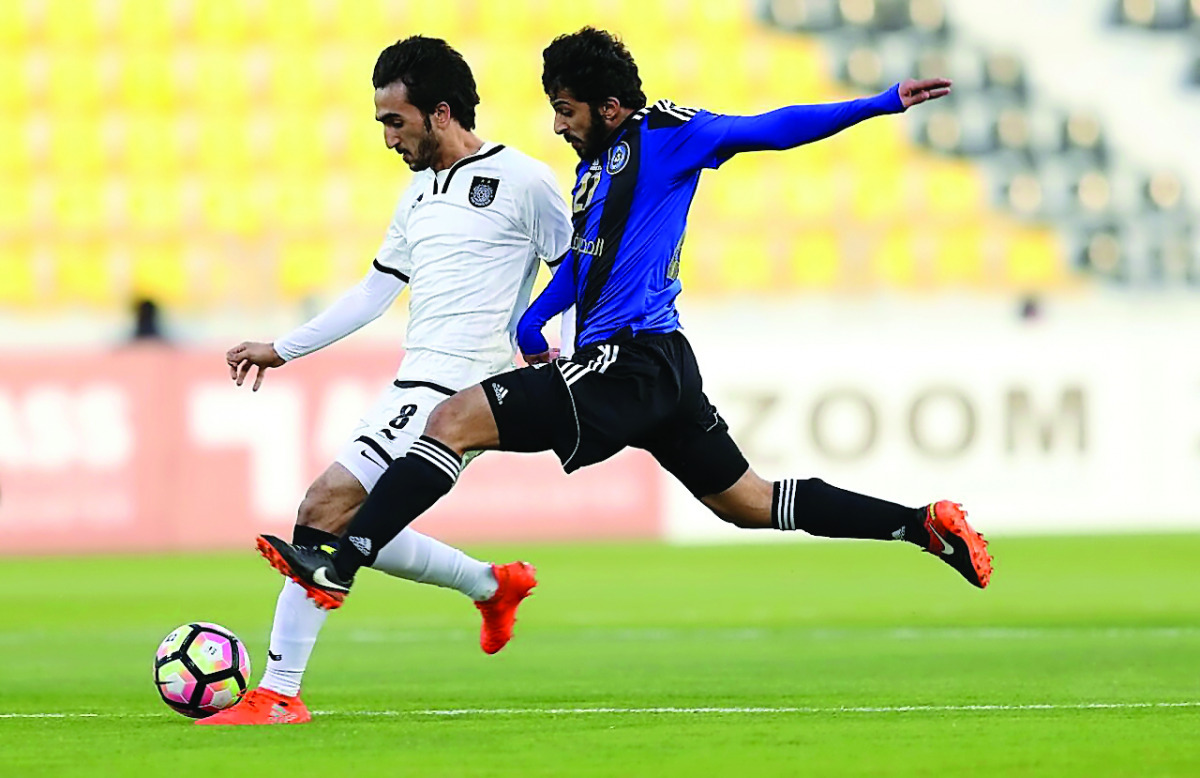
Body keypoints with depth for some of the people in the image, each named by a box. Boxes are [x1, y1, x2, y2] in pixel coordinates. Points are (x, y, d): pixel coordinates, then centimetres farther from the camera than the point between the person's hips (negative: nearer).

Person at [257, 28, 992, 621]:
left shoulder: (665, 136, -5)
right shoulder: (593, 169, 21)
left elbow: (771, 130, -8)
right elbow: (581, 262, 32)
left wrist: (883, 104, -16)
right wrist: (531, 320, 15)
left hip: (629, 363, -10)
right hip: (658, 368, 10)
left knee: (454, 419, -14)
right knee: (753, 504, 15)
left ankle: (336, 571, -18)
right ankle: (925, 524, 14)